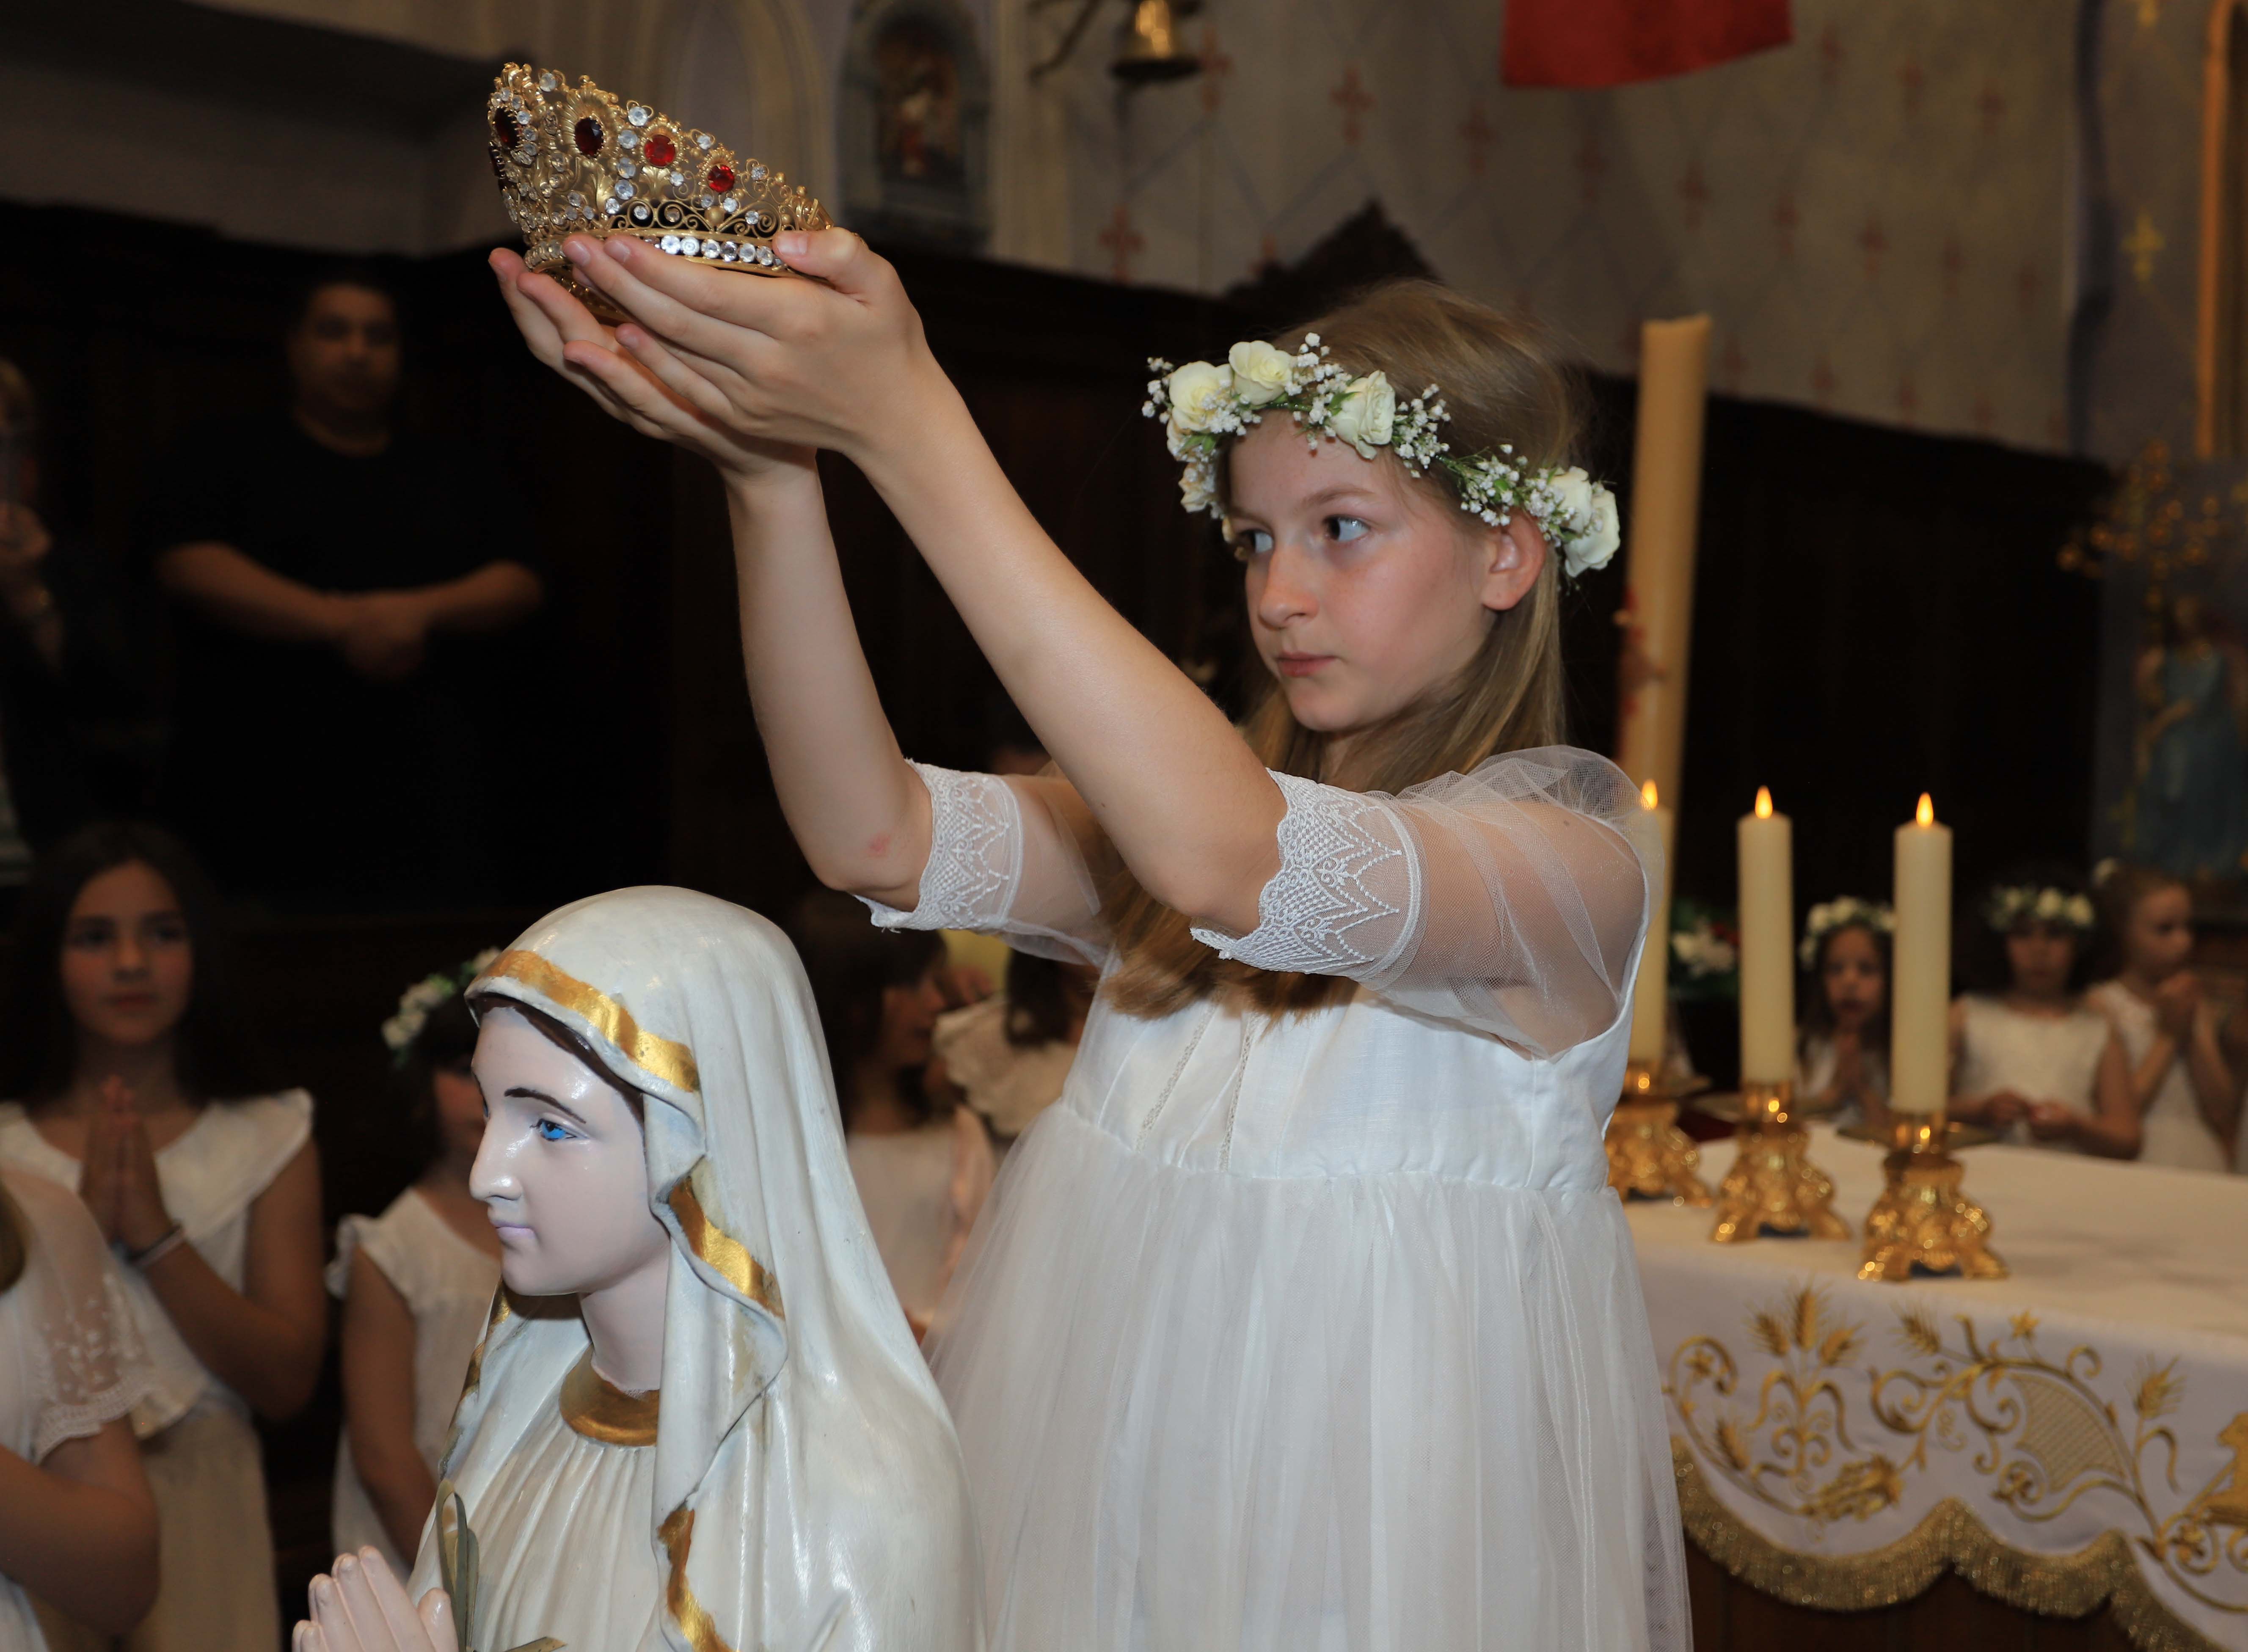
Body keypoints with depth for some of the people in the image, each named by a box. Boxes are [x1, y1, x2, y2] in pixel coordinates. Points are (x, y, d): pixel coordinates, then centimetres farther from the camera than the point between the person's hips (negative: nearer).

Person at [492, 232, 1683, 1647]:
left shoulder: (1571, 860, -13)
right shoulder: (1204, 794, 5)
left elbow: (1228, 865, -32)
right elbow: (873, 836, -11)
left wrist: (908, 427, -34)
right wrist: (768, 470, -24)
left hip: (1374, 1524, -5)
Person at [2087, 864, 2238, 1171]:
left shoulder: (2196, 1007, 14)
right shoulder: (2102, 1005, -2)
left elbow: (2227, 1119, 9)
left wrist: (2194, 1036, 0)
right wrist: (2168, 1036, -4)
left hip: (2207, 1162, 4)